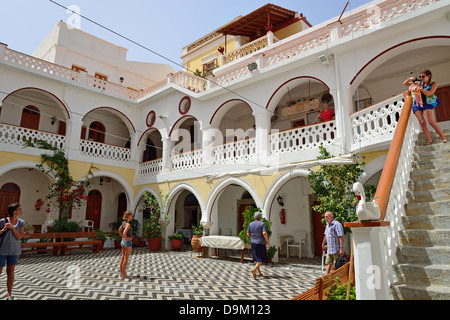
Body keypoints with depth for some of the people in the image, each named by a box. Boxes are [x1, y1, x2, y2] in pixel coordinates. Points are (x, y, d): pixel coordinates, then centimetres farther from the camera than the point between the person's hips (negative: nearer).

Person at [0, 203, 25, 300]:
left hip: (13, 251, 2)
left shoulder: (21, 223, -1)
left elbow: (19, 237, -8)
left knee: (10, 271, 7)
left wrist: (12, 227, -19)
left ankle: (9, 295, 16)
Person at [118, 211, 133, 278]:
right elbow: (124, 233, -31)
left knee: (122, 258, 14)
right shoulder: (128, 224, -20)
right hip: (128, 242, -9)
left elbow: (119, 230, 21)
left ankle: (121, 273, 21)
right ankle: (124, 274, 9)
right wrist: (126, 239, -16)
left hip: (122, 241, 9)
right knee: (126, 259, 1)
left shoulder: (123, 222, 8)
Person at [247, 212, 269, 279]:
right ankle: (254, 269, -16)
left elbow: (248, 234, 5)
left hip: (253, 243, 5)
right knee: (262, 259, 4)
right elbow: (264, 233, -22)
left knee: (256, 258, 15)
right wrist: (267, 241, -13)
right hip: (260, 243, -5)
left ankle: (259, 272, 18)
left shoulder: (251, 224, 3)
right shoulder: (262, 224, -10)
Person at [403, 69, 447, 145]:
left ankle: (444, 138, -9)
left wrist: (419, 87, -12)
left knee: (431, 122, -17)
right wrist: (410, 79, 0)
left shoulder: (434, 84, 4)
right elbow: (405, 84, 18)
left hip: (426, 104, -3)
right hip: (416, 104, 3)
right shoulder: (419, 82, 12)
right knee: (422, 122, -10)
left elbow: (428, 93, -13)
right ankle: (429, 141, -10)